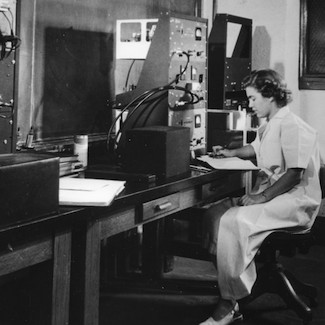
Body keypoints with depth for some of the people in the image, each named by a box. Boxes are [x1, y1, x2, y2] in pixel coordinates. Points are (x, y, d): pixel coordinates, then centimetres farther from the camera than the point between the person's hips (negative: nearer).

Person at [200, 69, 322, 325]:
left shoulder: (292, 126, -13)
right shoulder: (270, 126, 18)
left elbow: (295, 173, -23)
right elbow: (256, 148, 41)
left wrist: (262, 197, -24)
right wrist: (231, 153, 33)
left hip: (294, 202, -10)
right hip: (270, 196, 10)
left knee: (233, 222, -29)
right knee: (214, 214, -5)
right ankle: (229, 286, -8)